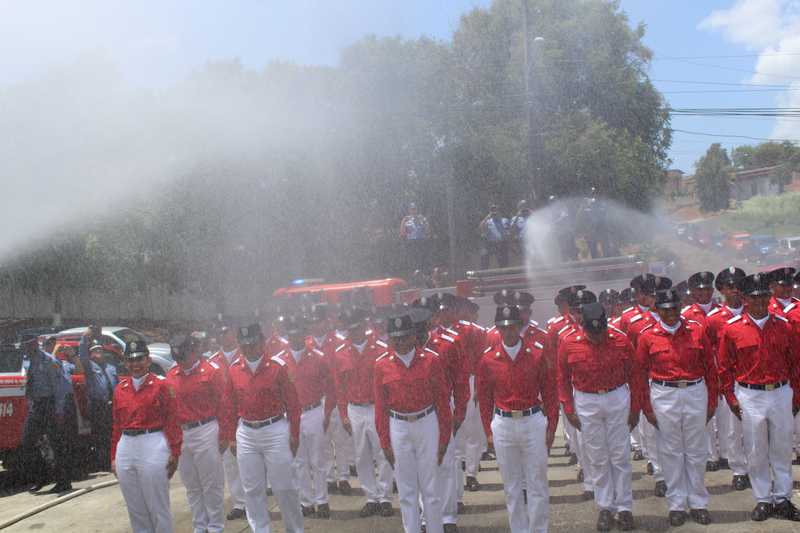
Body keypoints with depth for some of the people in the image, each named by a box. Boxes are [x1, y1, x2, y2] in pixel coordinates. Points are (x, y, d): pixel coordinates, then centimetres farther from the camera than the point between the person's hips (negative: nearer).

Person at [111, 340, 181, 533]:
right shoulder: (120, 389, 11)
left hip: (153, 447, -5)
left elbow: (172, 421, -5)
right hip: (125, 449, 5)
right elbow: (117, 425, 14)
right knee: (135, 508, 13)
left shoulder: (162, 385, -4)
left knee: (158, 507, 2)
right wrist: (114, 457, 14)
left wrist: (175, 453, -8)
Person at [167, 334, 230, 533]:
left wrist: (224, 436, -8)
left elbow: (223, 405, -7)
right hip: (180, 434, 5)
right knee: (191, 486, 14)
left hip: (206, 432, -5)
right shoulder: (172, 375, 5)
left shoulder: (212, 370, -7)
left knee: (212, 485, 4)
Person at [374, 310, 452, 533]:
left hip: (427, 424, -1)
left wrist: (444, 437, 0)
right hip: (398, 427, 1)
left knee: (430, 487, 7)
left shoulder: (431, 360, -5)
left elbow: (442, 400, -1)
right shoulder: (382, 365, -2)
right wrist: (385, 443, 2)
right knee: (406, 490, 9)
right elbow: (380, 407, 2)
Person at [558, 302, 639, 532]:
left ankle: (624, 507, 20)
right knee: (597, 458, 8)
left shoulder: (621, 341, -10)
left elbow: (632, 376, 1)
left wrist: (635, 408, 4)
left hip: (618, 399, 0)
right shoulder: (568, 344, -11)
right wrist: (569, 410, -1)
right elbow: (563, 380, 0)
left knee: (620, 456, 7)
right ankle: (605, 507, 22)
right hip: (586, 403, 0)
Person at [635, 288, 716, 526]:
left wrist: (712, 401, 5)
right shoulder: (648, 336, -3)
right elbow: (641, 374, 1)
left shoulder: (697, 330, -1)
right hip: (663, 397, -1)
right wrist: (647, 408, 0)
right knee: (670, 452, 7)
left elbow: (710, 367, 5)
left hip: (696, 393, 1)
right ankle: (677, 504, 20)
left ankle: (698, 502, 24)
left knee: (697, 451, 10)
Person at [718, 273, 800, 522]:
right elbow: (725, 367, 1)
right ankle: (763, 500, 20)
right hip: (750, 397, -2)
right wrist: (731, 398, -1)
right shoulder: (732, 328, -5)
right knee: (756, 452, 7)